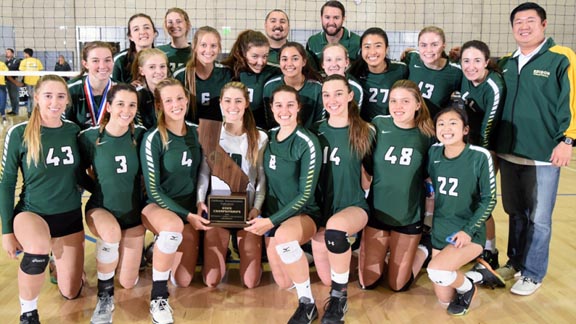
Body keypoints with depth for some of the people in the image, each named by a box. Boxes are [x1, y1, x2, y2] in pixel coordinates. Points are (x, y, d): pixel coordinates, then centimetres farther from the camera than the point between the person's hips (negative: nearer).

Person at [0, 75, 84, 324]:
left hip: (70, 216, 4)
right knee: (39, 248, -41)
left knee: (70, 293, 10)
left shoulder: (74, 131, -3)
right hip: (32, 212, -3)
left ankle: (58, 255, 44)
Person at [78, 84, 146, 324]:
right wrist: (99, 187, -5)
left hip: (132, 212, 2)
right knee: (112, 234, -40)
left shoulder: (140, 135, -8)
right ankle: (105, 295, -12)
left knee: (128, 283, 2)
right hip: (101, 208, -2)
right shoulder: (90, 137, -14)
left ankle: (130, 253, 39)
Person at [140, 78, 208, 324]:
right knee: (174, 226, -42)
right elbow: (153, 190, -16)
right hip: (157, 206, -5)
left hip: (189, 209, 5)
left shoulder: (196, 132, -1)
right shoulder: (153, 139, -15)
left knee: (183, 281, 1)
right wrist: (187, 215, -21)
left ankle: (162, 249, 35)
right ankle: (158, 297, -22)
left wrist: (197, 210, 0)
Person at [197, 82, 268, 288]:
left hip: (247, 210, 0)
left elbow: (262, 178, 2)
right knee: (211, 281, -9)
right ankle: (222, 252, 24)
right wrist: (200, 200, -11)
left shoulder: (259, 138, 3)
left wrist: (257, 208, -12)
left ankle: (246, 250, 23)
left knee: (250, 282, -10)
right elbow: (204, 173, 4)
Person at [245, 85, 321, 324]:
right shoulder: (269, 137, 2)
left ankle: (307, 304, -22)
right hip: (273, 216, 6)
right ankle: (299, 256, 41)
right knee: (283, 283, 6)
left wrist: (271, 221, -22)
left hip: (304, 214, -6)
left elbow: (306, 194, -18)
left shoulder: (307, 143, -17)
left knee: (283, 235, -40)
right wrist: (264, 217, 0)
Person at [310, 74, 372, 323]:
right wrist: (316, 209, 3)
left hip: (354, 205, -3)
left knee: (335, 226, -40)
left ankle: (340, 296, -20)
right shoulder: (317, 131, 1)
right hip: (323, 208, 3)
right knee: (327, 280, 6)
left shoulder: (365, 132, -5)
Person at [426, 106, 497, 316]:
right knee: (444, 299, 8)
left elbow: (489, 200, -11)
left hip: (469, 234, -4)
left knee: (436, 270, -29)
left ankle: (467, 288, 3)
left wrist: (468, 231, -18)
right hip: (440, 231, 5)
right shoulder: (434, 152, -4)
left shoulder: (479, 157, -16)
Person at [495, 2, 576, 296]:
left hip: (544, 156, -6)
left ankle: (532, 274, 16)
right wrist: (495, 144, 16)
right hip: (509, 154, 6)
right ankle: (515, 262, 32)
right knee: (515, 213, 17)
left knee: (538, 219, 3)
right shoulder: (506, 64, 12)